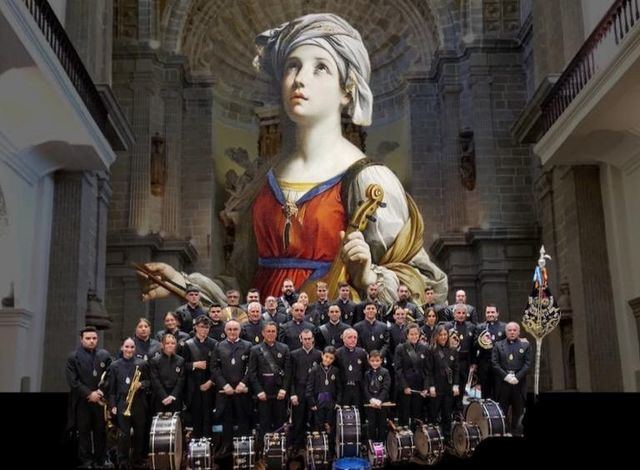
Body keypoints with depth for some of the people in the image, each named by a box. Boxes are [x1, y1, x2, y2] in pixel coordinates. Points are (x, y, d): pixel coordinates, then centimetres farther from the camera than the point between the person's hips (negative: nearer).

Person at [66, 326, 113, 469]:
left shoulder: (105, 355, 7)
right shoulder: (73, 357, -1)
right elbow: (72, 381, -8)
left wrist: (102, 391, -9)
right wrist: (89, 394, -14)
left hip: (100, 400, 2)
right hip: (82, 401, -2)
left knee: (101, 431, 8)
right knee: (84, 432, 3)